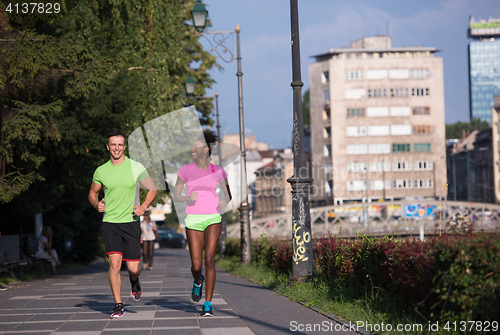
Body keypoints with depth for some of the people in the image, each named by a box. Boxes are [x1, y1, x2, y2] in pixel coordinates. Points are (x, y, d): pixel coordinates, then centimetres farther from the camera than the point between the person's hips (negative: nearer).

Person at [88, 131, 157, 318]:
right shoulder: (101, 171, 3)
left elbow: (152, 190, 10)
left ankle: (134, 281, 36)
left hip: (131, 222, 0)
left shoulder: (136, 168, -1)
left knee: (133, 267, -2)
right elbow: (93, 193, 19)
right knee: (115, 262, -15)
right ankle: (118, 305, -3)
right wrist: (97, 205, -3)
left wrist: (144, 206, -6)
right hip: (110, 223, 0)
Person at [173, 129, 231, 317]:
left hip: (213, 218, 0)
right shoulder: (186, 170, 3)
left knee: (209, 260, -14)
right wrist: (188, 198, -16)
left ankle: (208, 304, -8)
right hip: (193, 219, 0)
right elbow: (175, 196, 5)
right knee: (196, 265, -3)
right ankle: (198, 281, 34)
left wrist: (224, 202, -8)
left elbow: (227, 194, 15)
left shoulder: (218, 171, 6)